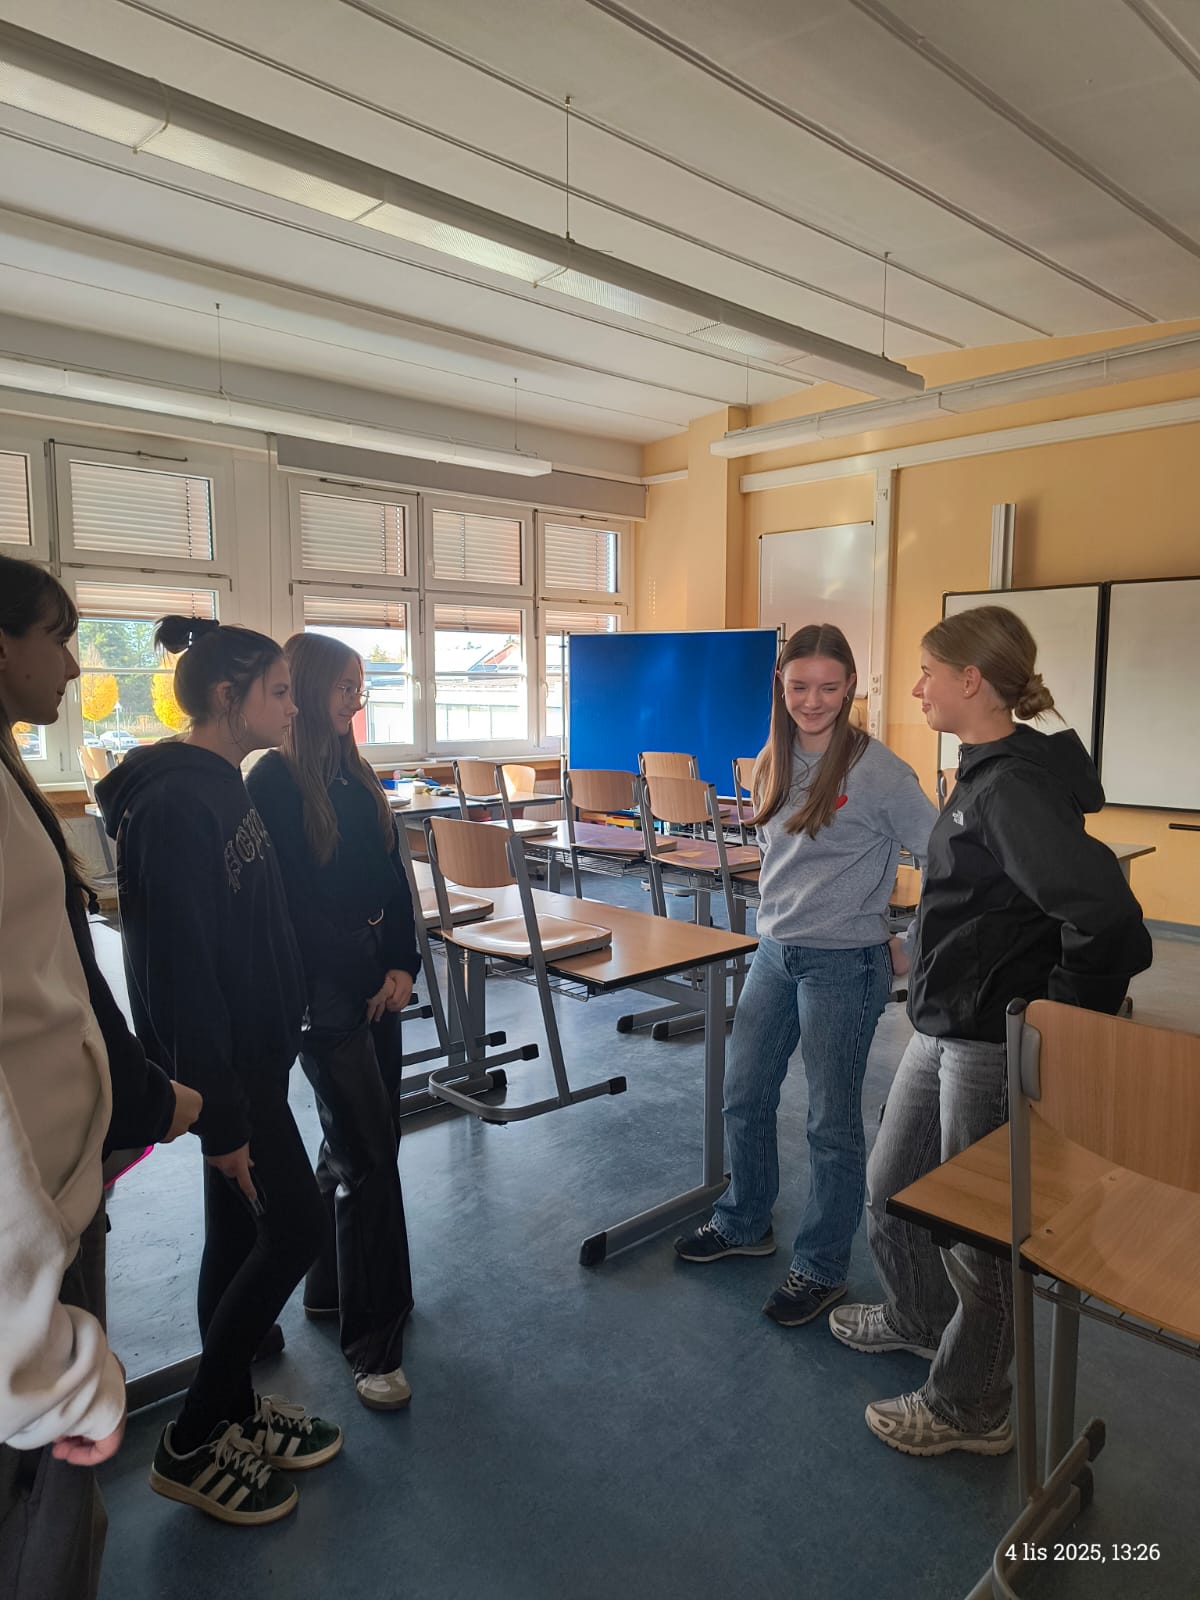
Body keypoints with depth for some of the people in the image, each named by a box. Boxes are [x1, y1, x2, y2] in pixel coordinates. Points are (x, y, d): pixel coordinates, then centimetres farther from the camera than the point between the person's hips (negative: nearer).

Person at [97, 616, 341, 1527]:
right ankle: (192, 1445, 18)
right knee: (295, 1224, 0)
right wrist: (220, 1116, -21)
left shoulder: (221, 785, 7)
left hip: (255, 1046, 9)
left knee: (241, 1231, 17)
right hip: (222, 1060, -9)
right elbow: (178, 973, -24)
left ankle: (236, 1411, 35)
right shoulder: (173, 803, -22)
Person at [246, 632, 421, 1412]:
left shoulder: (356, 775, 9)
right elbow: (289, 904, -14)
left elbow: (393, 879, 9)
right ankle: (374, 1346, 8)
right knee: (369, 1158, -4)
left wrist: (402, 966, -2)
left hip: (375, 979, 7)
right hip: (323, 988, -7)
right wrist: (359, 978, -10)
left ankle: (333, 1287, 36)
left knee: (356, 1143, 17)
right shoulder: (274, 782, -12)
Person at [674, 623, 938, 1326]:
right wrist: (781, 918, 14)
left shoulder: (876, 768, -15)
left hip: (845, 964, -7)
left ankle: (822, 1268, 26)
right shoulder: (774, 764, 6)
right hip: (775, 952, 7)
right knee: (744, 1097, 17)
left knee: (832, 1121, 7)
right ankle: (745, 1223, 40)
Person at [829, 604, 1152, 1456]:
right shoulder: (987, 772, 7)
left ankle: (970, 1408, 32)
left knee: (975, 1225, 10)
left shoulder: (1013, 785, -23)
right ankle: (918, 1316, 49)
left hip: (993, 1044, -9)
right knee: (891, 1188, 24)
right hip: (944, 1029, 9)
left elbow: (1104, 912, -32)